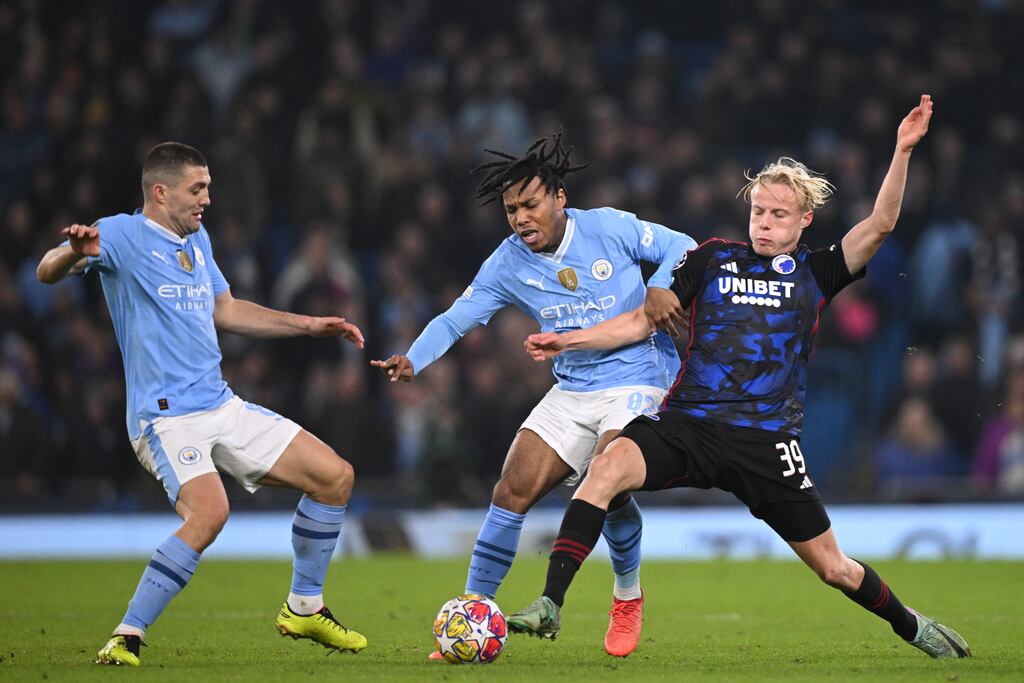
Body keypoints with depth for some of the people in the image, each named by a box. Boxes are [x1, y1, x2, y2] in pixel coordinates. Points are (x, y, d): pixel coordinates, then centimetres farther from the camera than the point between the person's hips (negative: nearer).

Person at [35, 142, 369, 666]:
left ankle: (303, 608, 22)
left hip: (223, 407, 8)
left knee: (335, 476, 7)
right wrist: (75, 252, -43)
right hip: (166, 416, -8)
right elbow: (47, 272, -19)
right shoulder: (123, 235, -6)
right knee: (209, 511, -33)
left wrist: (311, 326, 28)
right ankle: (126, 637, -23)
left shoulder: (197, 239, 17)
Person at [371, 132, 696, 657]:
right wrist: (413, 359, -17)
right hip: (572, 392, 4)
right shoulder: (508, 265, -1)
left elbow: (681, 248, -2)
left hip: (637, 382, -4)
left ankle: (628, 595, 2)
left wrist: (662, 288, -22)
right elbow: (456, 318, 0)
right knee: (513, 489, -8)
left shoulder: (609, 228, -10)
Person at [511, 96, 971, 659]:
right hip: (687, 423, 1)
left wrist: (902, 151, -12)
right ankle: (550, 606, -31)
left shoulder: (814, 274, 10)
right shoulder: (713, 259, 13)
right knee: (608, 465, -30)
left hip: (766, 442, -1)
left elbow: (878, 227, -2)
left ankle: (911, 626, 34)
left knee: (833, 568, 4)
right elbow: (645, 320, 15)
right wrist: (569, 340, 5)